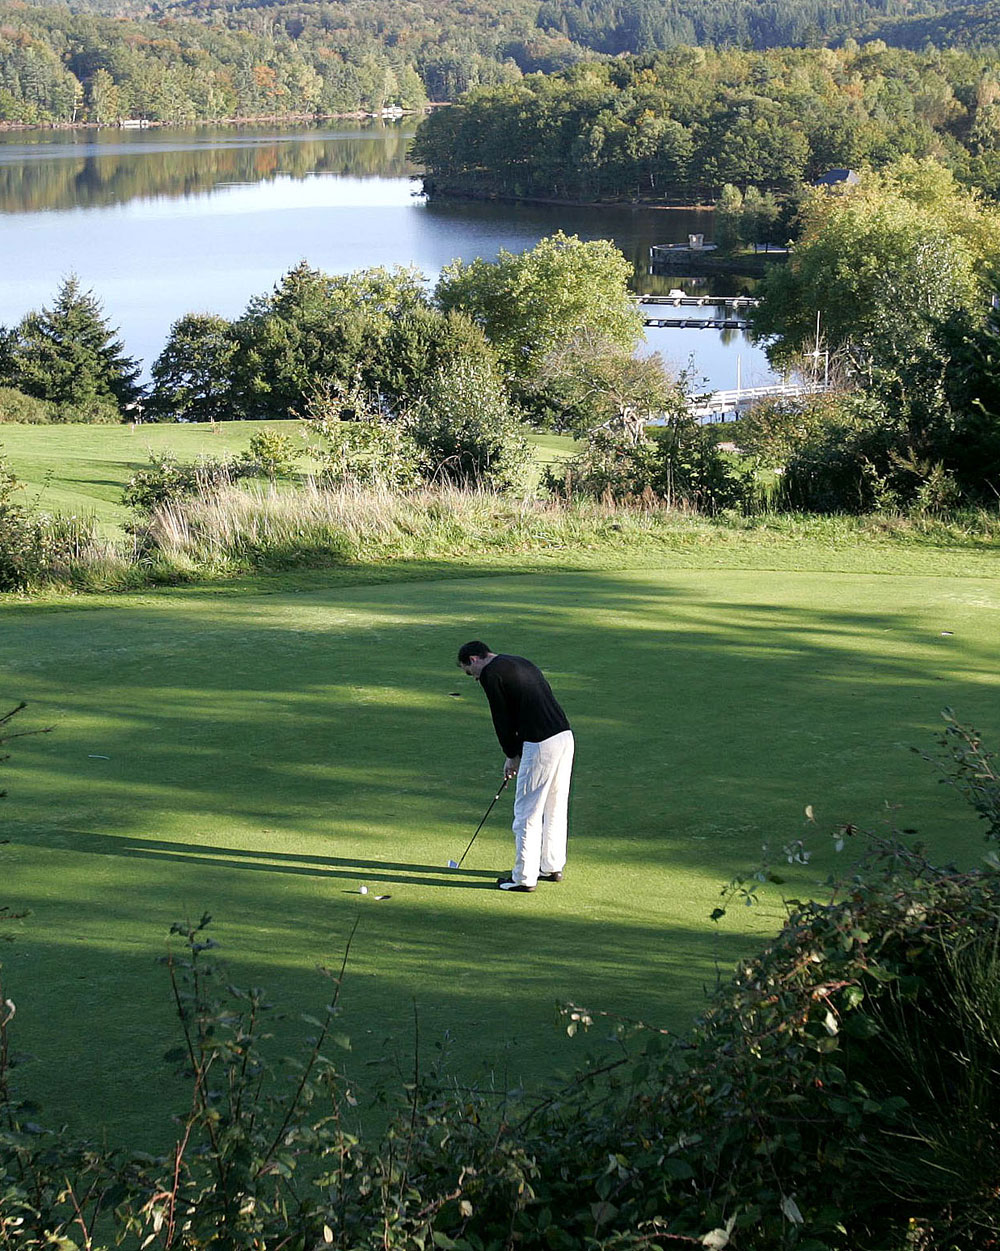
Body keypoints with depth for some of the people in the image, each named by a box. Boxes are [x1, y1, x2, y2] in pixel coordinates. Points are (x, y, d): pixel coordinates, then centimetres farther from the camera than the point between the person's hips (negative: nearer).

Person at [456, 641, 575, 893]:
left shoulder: (490, 674, -4)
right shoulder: (521, 663, 22)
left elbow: (502, 719, -4)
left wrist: (512, 756, 10)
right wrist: (515, 753, 23)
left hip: (540, 744, -9)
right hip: (564, 736, 9)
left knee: (527, 812, 1)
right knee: (555, 807, 19)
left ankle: (524, 878, 6)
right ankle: (552, 867, 30)